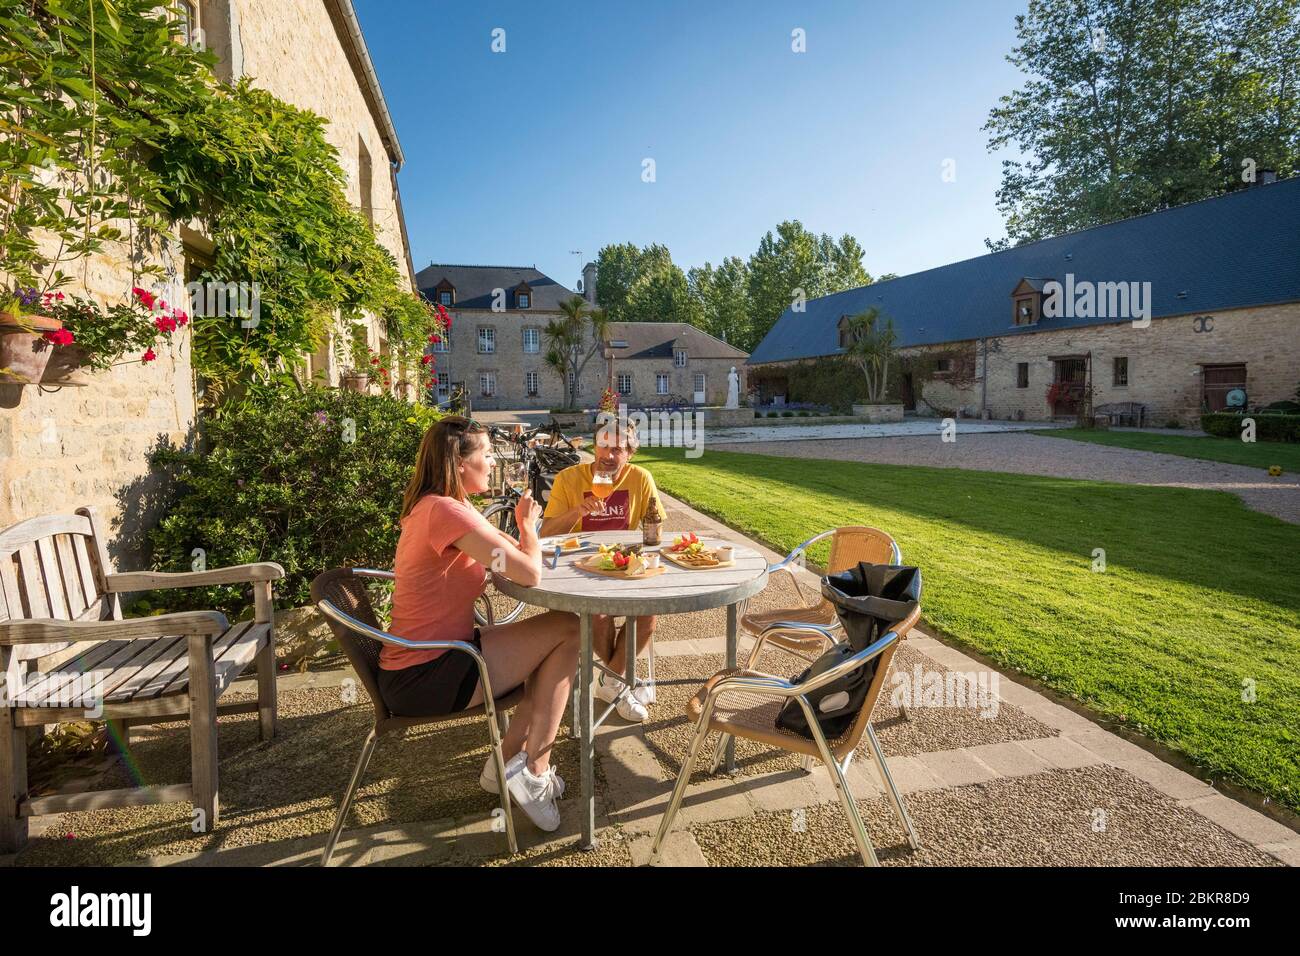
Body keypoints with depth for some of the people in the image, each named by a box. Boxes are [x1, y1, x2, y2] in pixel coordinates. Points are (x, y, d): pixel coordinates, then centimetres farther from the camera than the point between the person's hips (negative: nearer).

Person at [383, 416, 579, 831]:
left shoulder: (433, 506, 10)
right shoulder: (447, 511, -23)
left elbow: (509, 556, 16)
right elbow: (530, 573, -23)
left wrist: (524, 530, -4)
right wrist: (527, 524, -5)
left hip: (423, 663, 10)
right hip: (425, 678, -10)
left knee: (549, 652, 13)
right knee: (568, 630, -7)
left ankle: (507, 764, 16)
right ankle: (533, 769, 4)